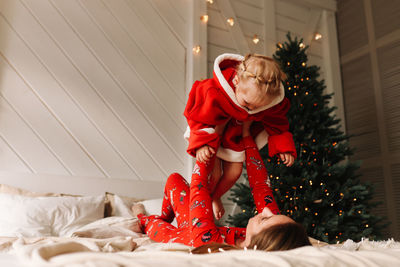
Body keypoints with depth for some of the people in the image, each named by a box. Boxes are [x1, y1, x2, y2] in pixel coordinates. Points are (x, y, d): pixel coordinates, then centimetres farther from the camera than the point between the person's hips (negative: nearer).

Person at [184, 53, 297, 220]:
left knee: (234, 172, 4)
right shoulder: (213, 93, -42)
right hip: (211, 133, -4)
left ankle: (215, 197, 37)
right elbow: (199, 119, -27)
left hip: (235, 137, 4)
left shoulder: (271, 100, -28)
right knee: (214, 173, -11)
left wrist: (283, 147, -15)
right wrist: (202, 143, -40)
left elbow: (276, 123, -7)